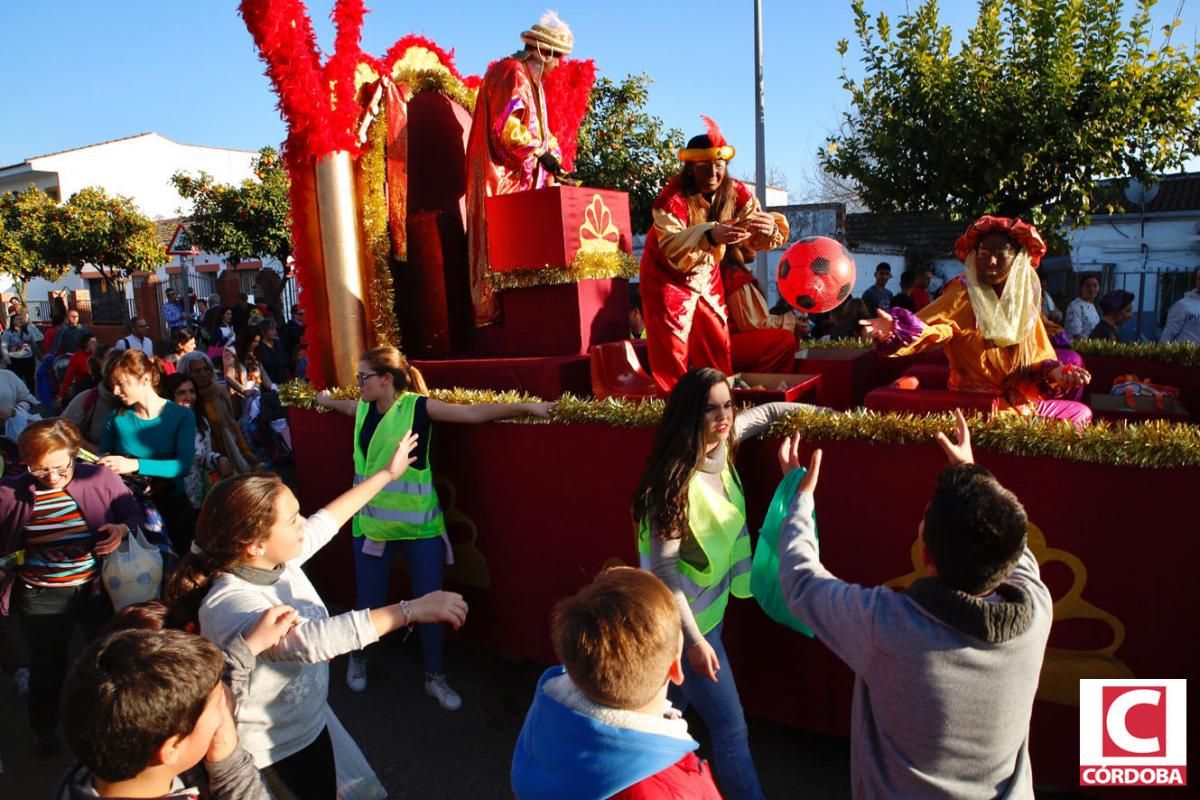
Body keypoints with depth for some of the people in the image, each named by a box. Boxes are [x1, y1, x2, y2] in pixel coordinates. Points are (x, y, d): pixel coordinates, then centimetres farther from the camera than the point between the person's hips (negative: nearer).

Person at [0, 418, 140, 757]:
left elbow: (134, 513, -3)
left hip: (98, 588, 0)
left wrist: (123, 529, -23)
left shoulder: (100, 478, -12)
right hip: (41, 597, 1)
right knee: (46, 666, 20)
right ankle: (44, 730, 46)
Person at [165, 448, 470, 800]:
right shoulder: (229, 606, -34)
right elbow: (312, 638, -48)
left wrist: (387, 473, 12)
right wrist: (411, 610, -47)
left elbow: (326, 521, 5)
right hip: (272, 754, -7)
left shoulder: (278, 559, -11)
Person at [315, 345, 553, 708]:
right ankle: (358, 658, 42)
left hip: (420, 523, -3)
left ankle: (434, 677, 24)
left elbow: (474, 413, -17)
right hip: (372, 523, 4)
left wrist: (527, 406, -23)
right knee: (368, 600, 12)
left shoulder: (417, 406, -12)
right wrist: (326, 399, 47)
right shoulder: (363, 409, 3)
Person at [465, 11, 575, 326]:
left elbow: (536, 128, 24)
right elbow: (505, 126, -19)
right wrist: (541, 152, -17)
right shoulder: (511, 73, -8)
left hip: (523, 178, 10)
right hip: (501, 177, -10)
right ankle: (492, 312, -10)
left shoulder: (531, 79, 23)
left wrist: (552, 153, 7)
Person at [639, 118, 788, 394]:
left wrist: (770, 227, -43)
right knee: (672, 349, -4)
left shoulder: (735, 192, -12)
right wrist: (709, 235, -61)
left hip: (706, 275, 5)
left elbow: (756, 238, -18)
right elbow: (670, 246, -42)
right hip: (668, 276, -5)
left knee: (718, 346, 11)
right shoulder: (674, 196, -28)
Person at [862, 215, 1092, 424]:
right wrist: (894, 330, -53)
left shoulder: (1023, 299, 5)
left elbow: (1037, 358, 11)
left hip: (1017, 399, 7)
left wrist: (1055, 372, -11)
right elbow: (923, 329, -32)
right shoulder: (963, 297, -14)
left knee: (1081, 413, 10)